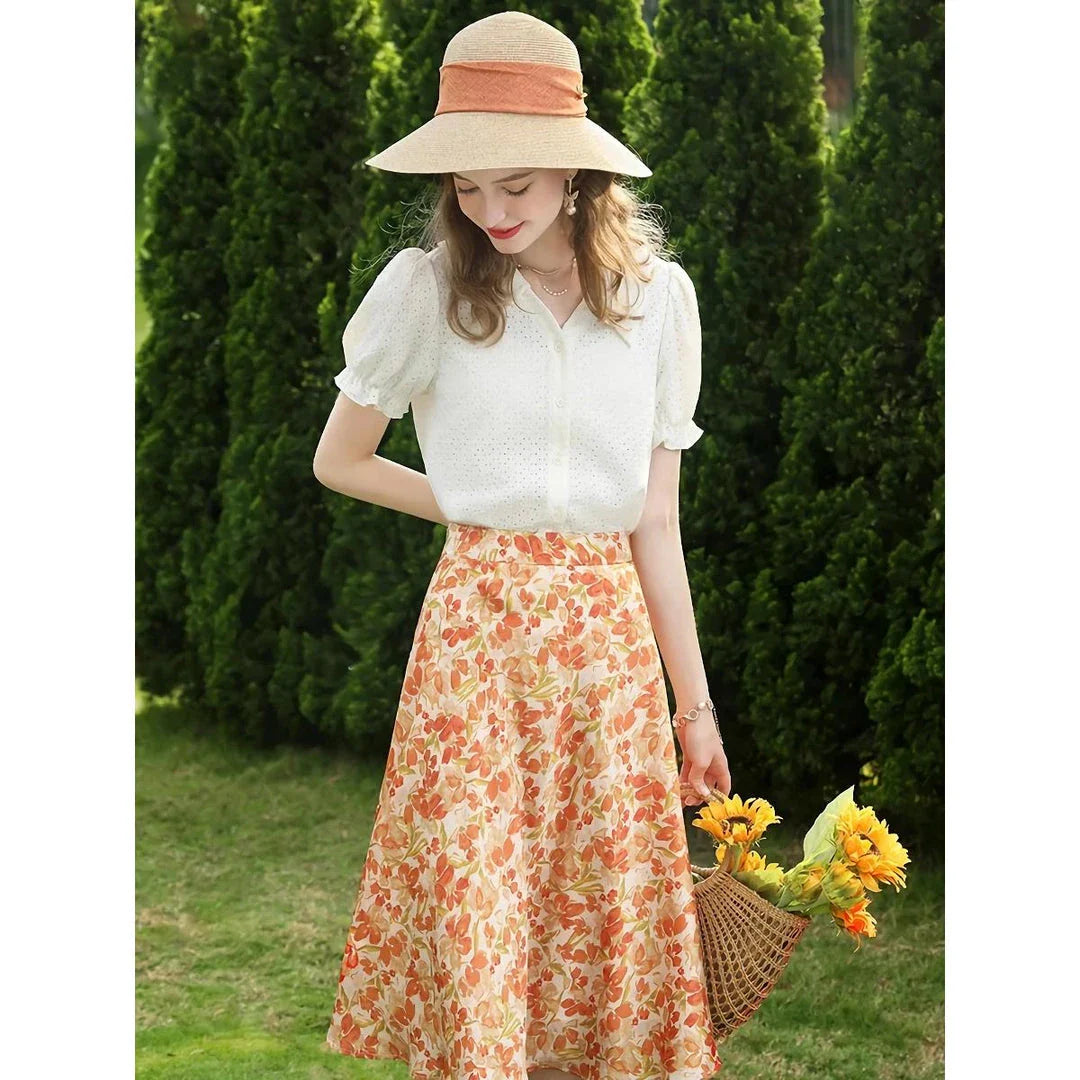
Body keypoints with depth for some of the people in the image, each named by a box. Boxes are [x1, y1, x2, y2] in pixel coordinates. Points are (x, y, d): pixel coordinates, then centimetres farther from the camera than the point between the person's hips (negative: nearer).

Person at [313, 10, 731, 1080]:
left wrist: (695, 705, 7)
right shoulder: (425, 289, -3)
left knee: (608, 911, 5)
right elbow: (338, 460, 9)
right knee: (475, 912, -3)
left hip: (610, 632, 2)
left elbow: (654, 521, 7)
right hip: (477, 625, -2)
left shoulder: (657, 297, 3)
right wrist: (480, 507, 8)